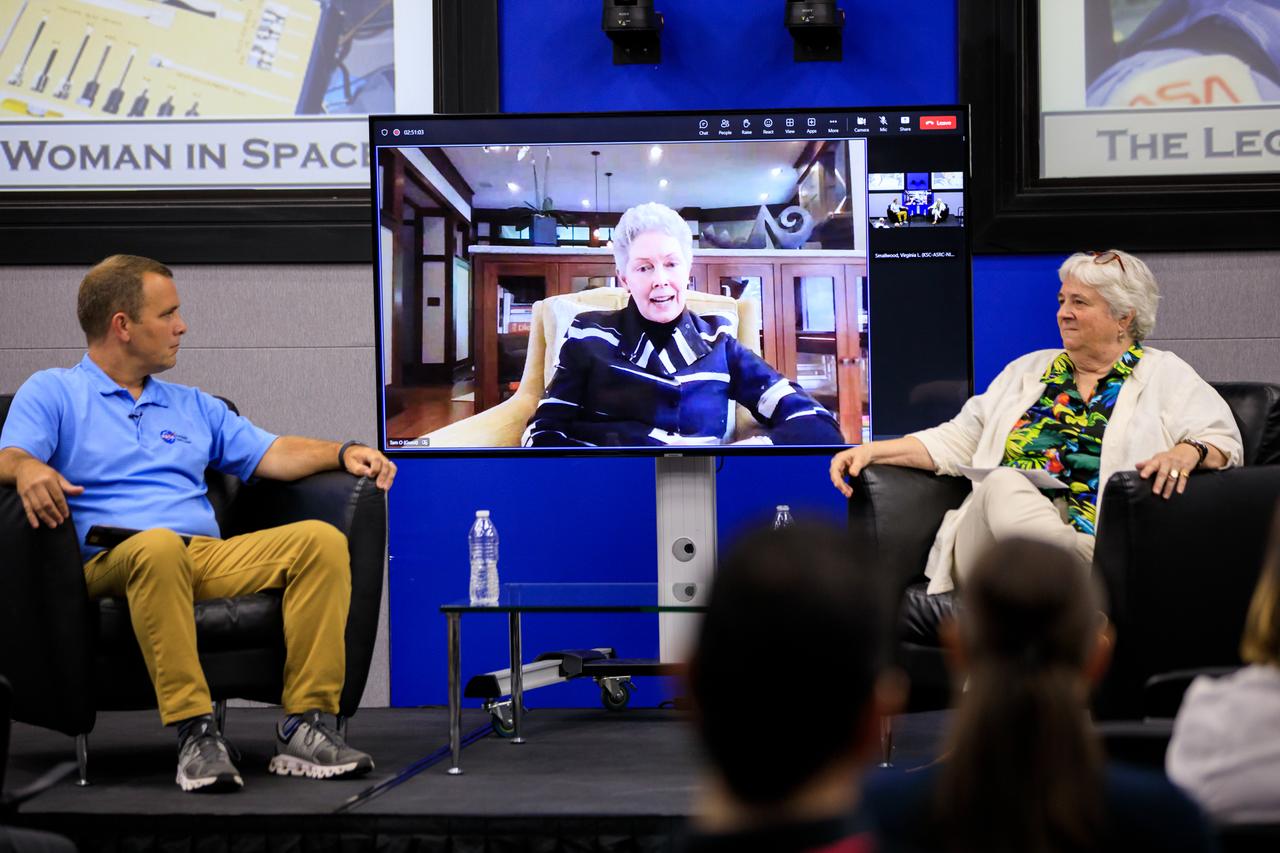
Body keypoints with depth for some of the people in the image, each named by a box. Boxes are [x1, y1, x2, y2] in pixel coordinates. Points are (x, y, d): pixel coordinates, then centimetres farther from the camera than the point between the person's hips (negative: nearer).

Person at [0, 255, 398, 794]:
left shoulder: (192, 406, 30)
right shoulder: (52, 393, 13)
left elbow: (269, 454, 25)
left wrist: (342, 453, 7)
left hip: (211, 557, 6)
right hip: (112, 562, -5)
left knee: (321, 540, -20)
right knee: (158, 547, -42)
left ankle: (305, 726, -25)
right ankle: (193, 731, -41)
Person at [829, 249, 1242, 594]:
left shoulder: (1164, 376, 16)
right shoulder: (1028, 370, 30)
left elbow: (1223, 440, 4)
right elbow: (959, 439, 27)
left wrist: (1186, 453, -21)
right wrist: (873, 451, 14)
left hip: (1083, 544, -5)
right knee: (1003, 483, -33)